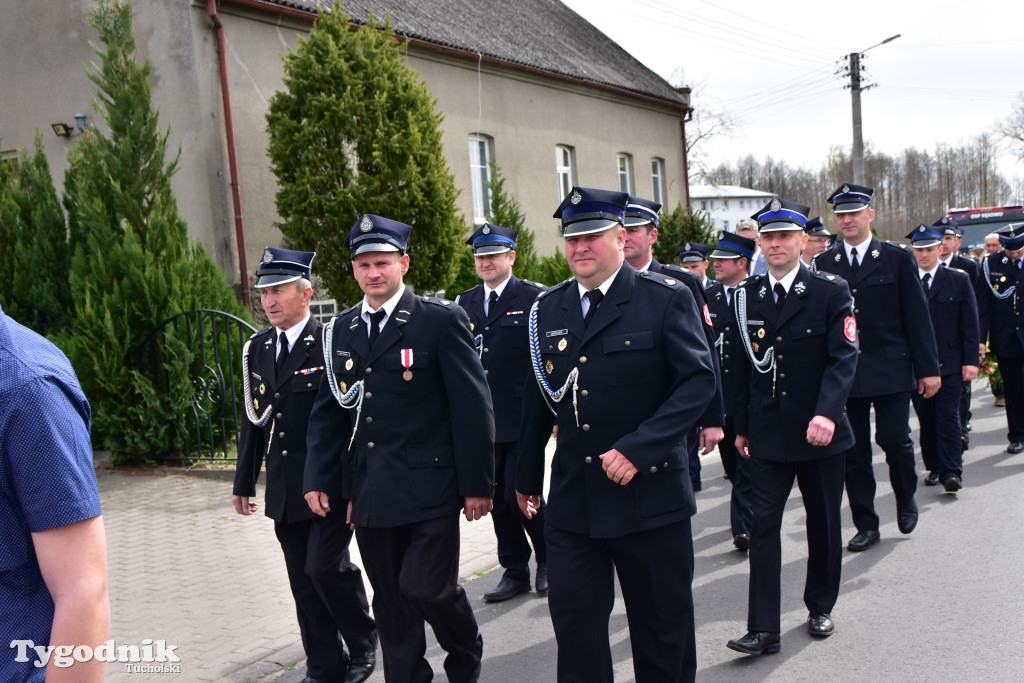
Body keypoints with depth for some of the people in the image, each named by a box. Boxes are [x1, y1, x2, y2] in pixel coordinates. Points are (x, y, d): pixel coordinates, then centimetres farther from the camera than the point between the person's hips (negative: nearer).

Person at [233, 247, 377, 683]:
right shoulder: (258, 348, 9)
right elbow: (253, 419, 13)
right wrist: (244, 480, 14)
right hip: (284, 487, 6)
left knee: (326, 567, -8)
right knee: (303, 580, 12)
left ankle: (363, 646, 19)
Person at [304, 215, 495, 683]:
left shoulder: (441, 320, -6)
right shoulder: (339, 331, 10)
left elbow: (473, 407, -8)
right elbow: (327, 412, 12)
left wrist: (477, 483, -9)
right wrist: (317, 478, 4)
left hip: (429, 489, -5)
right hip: (368, 493, 5)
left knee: (428, 589, -5)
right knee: (391, 602, 11)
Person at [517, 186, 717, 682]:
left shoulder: (666, 297, -6)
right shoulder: (547, 309, 7)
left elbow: (698, 380, -12)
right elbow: (539, 398, 12)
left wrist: (638, 449, -21)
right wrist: (527, 478, 15)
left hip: (650, 494, -3)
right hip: (572, 498, 3)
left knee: (662, 623, 13)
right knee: (573, 620, 7)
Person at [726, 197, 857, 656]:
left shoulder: (831, 292, -5)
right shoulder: (746, 297, 4)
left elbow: (844, 357, -14)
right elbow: (745, 365, 8)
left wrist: (827, 413, -28)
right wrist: (742, 425, 9)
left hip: (820, 432, -1)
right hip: (767, 436, 2)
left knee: (824, 523, 13)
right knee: (762, 525, -3)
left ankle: (820, 607, 34)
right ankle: (764, 628, 2)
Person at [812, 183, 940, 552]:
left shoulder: (897, 258, 2)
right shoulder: (823, 264, 6)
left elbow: (917, 315, 1)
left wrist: (928, 367, -3)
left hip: (891, 370, -2)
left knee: (895, 439, -3)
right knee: (853, 452, 5)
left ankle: (906, 499, 28)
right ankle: (866, 524, 18)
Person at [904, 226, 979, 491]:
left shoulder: (959, 279, 3)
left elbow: (970, 323, 2)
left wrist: (971, 360, -5)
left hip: (949, 363, -1)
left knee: (948, 417, -5)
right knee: (926, 419, 8)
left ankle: (952, 472, -1)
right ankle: (935, 468, 19)